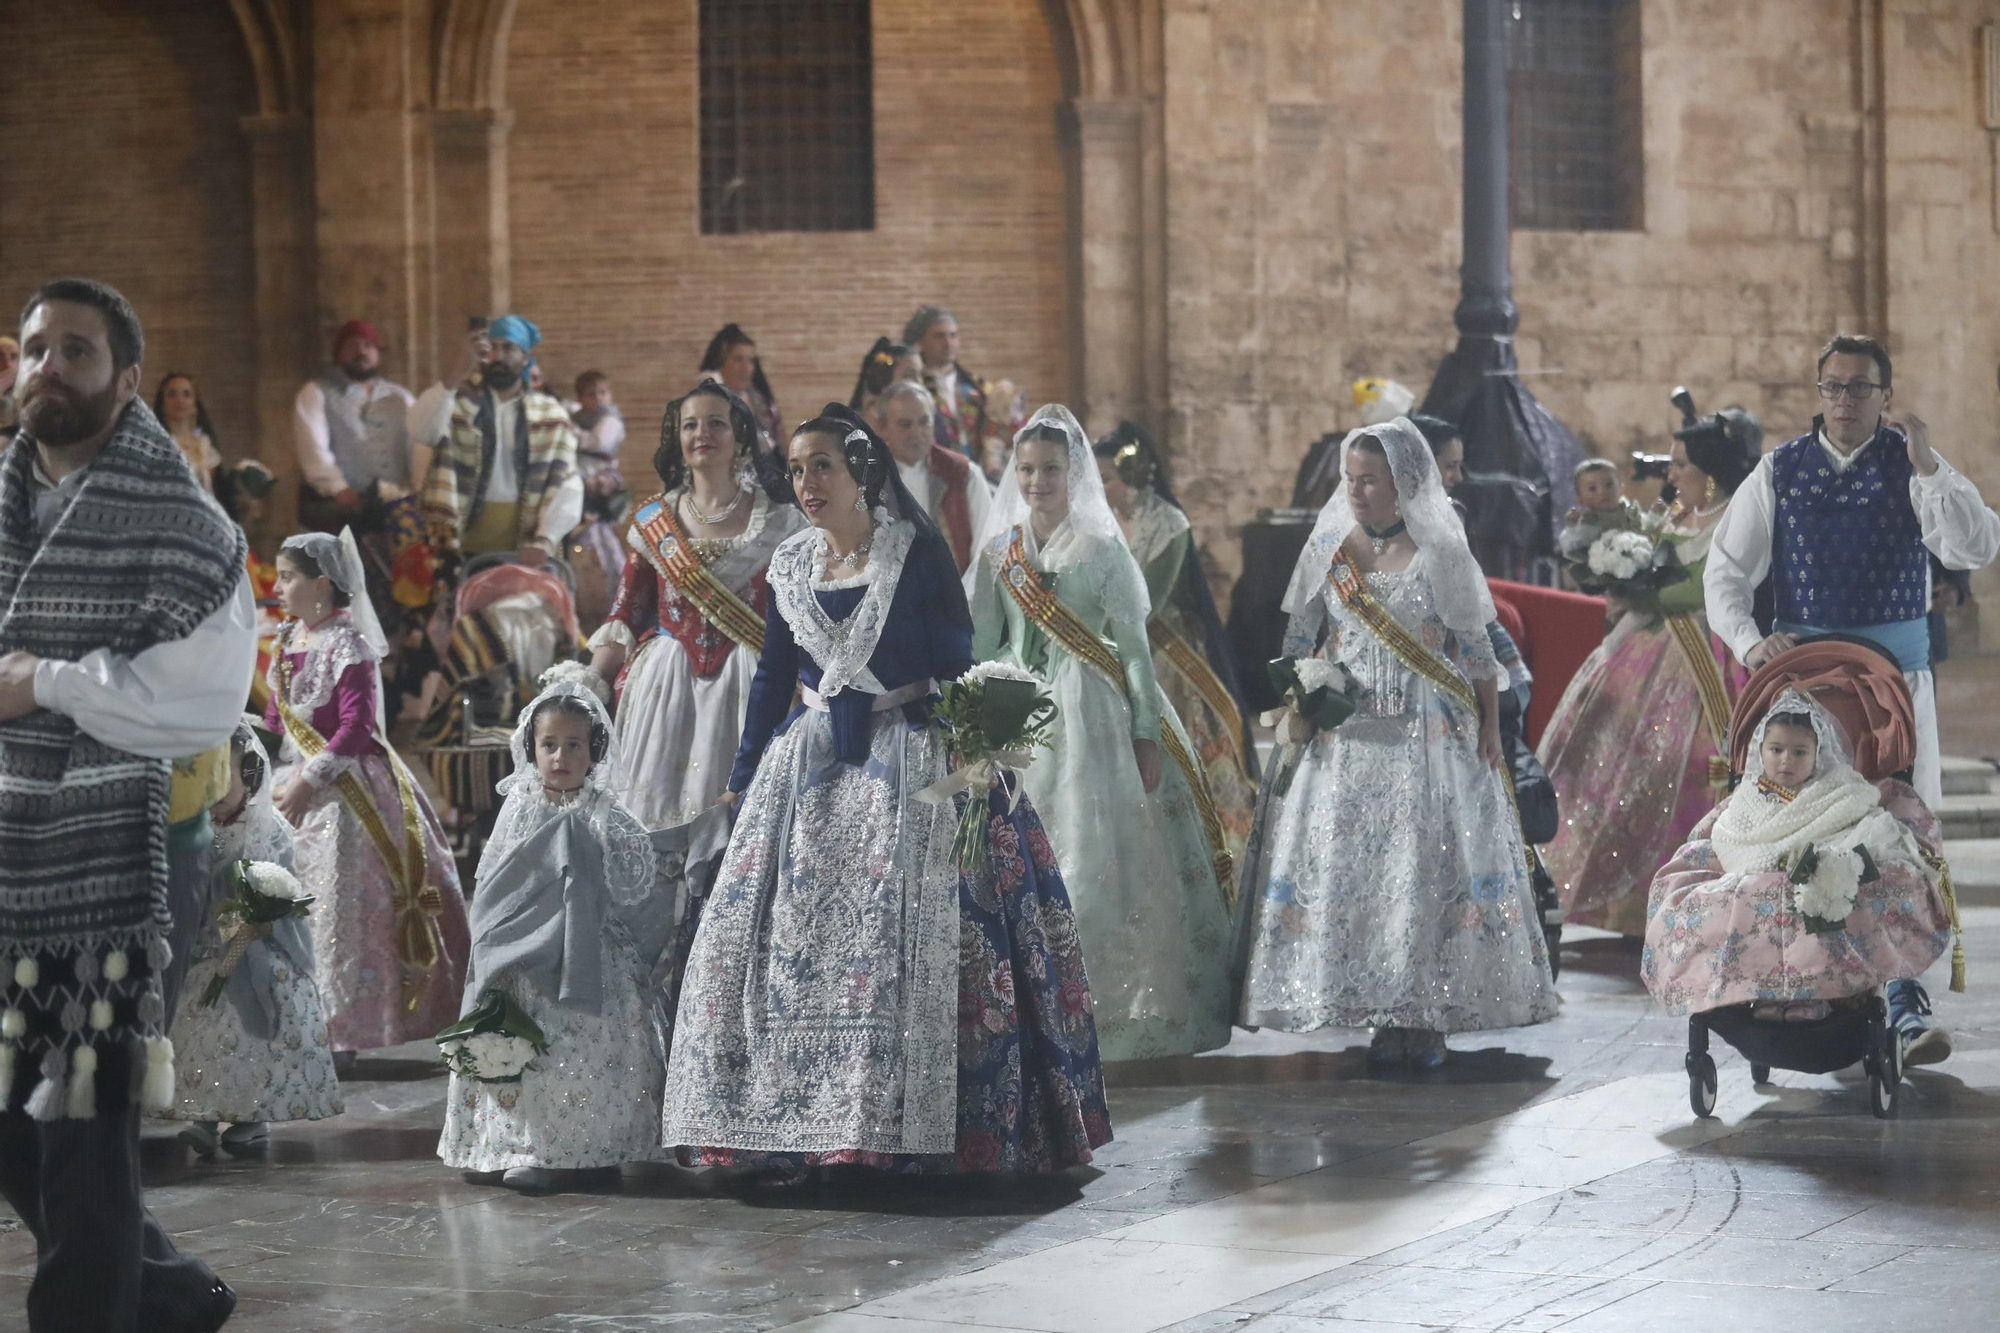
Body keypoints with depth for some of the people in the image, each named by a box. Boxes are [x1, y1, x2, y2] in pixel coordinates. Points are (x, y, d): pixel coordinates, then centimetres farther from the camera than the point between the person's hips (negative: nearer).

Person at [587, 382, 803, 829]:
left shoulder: (777, 519, 2)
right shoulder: (654, 522, 9)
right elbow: (624, 617, 9)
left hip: (748, 688, -2)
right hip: (667, 685, 2)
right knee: (657, 810, -3)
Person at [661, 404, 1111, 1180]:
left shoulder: (918, 555, -6)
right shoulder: (790, 565, 8)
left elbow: (956, 666, -5)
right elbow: (772, 674, 16)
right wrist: (742, 779, 17)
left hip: (905, 764, -5)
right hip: (809, 767, 5)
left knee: (902, 933, -10)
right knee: (785, 935, 0)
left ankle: (901, 1127, -6)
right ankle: (789, 1124, 6)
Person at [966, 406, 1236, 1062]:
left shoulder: (1102, 548, 1)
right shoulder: (998, 552, 10)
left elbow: (1134, 644, -1)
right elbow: (980, 647, 12)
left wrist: (1147, 731, -6)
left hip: (1091, 717, -3)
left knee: (1096, 855, -7)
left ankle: (1103, 1004, -3)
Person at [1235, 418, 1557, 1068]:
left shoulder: (1438, 552, -1)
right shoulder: (1328, 548, 8)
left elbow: (1477, 648, 2)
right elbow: (1299, 639, 13)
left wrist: (1490, 728, -2)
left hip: (1430, 734, -3)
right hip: (1346, 735, 3)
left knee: (1431, 863, -6)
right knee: (1347, 863, -2)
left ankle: (1427, 1019, 0)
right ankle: (1382, 1017, 4)